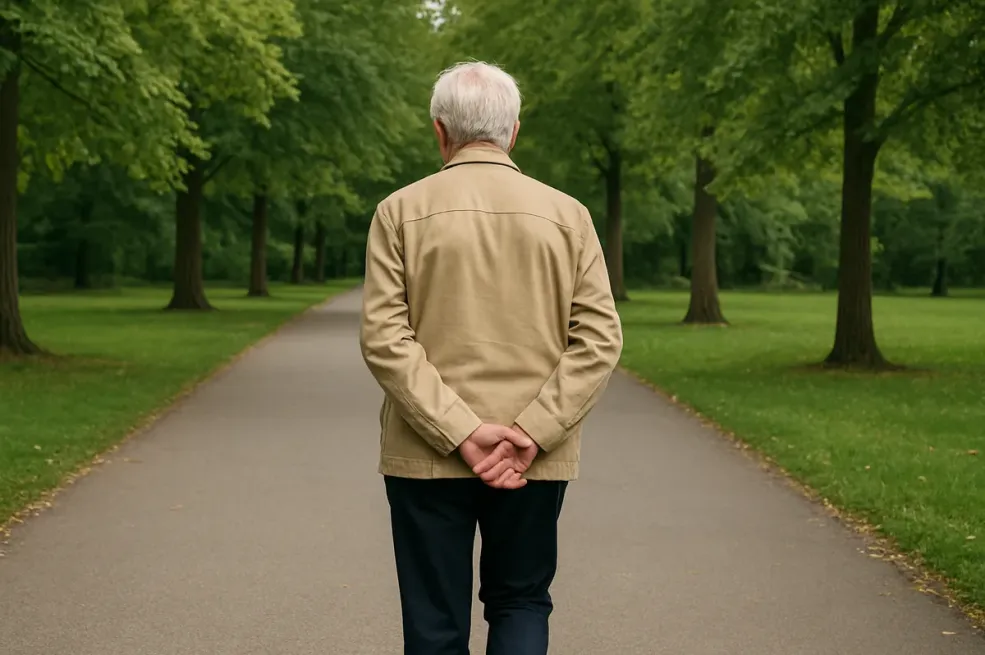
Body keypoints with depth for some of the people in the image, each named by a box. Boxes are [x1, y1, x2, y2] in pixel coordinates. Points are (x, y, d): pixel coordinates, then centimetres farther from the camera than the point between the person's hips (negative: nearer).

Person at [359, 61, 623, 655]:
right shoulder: (568, 215, 1)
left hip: (426, 457, -1)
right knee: (520, 602, 18)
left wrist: (462, 431, -13)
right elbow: (600, 339, -6)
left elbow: (384, 338, -12)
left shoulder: (401, 211, -3)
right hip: (537, 461, 1)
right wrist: (531, 433, -10)